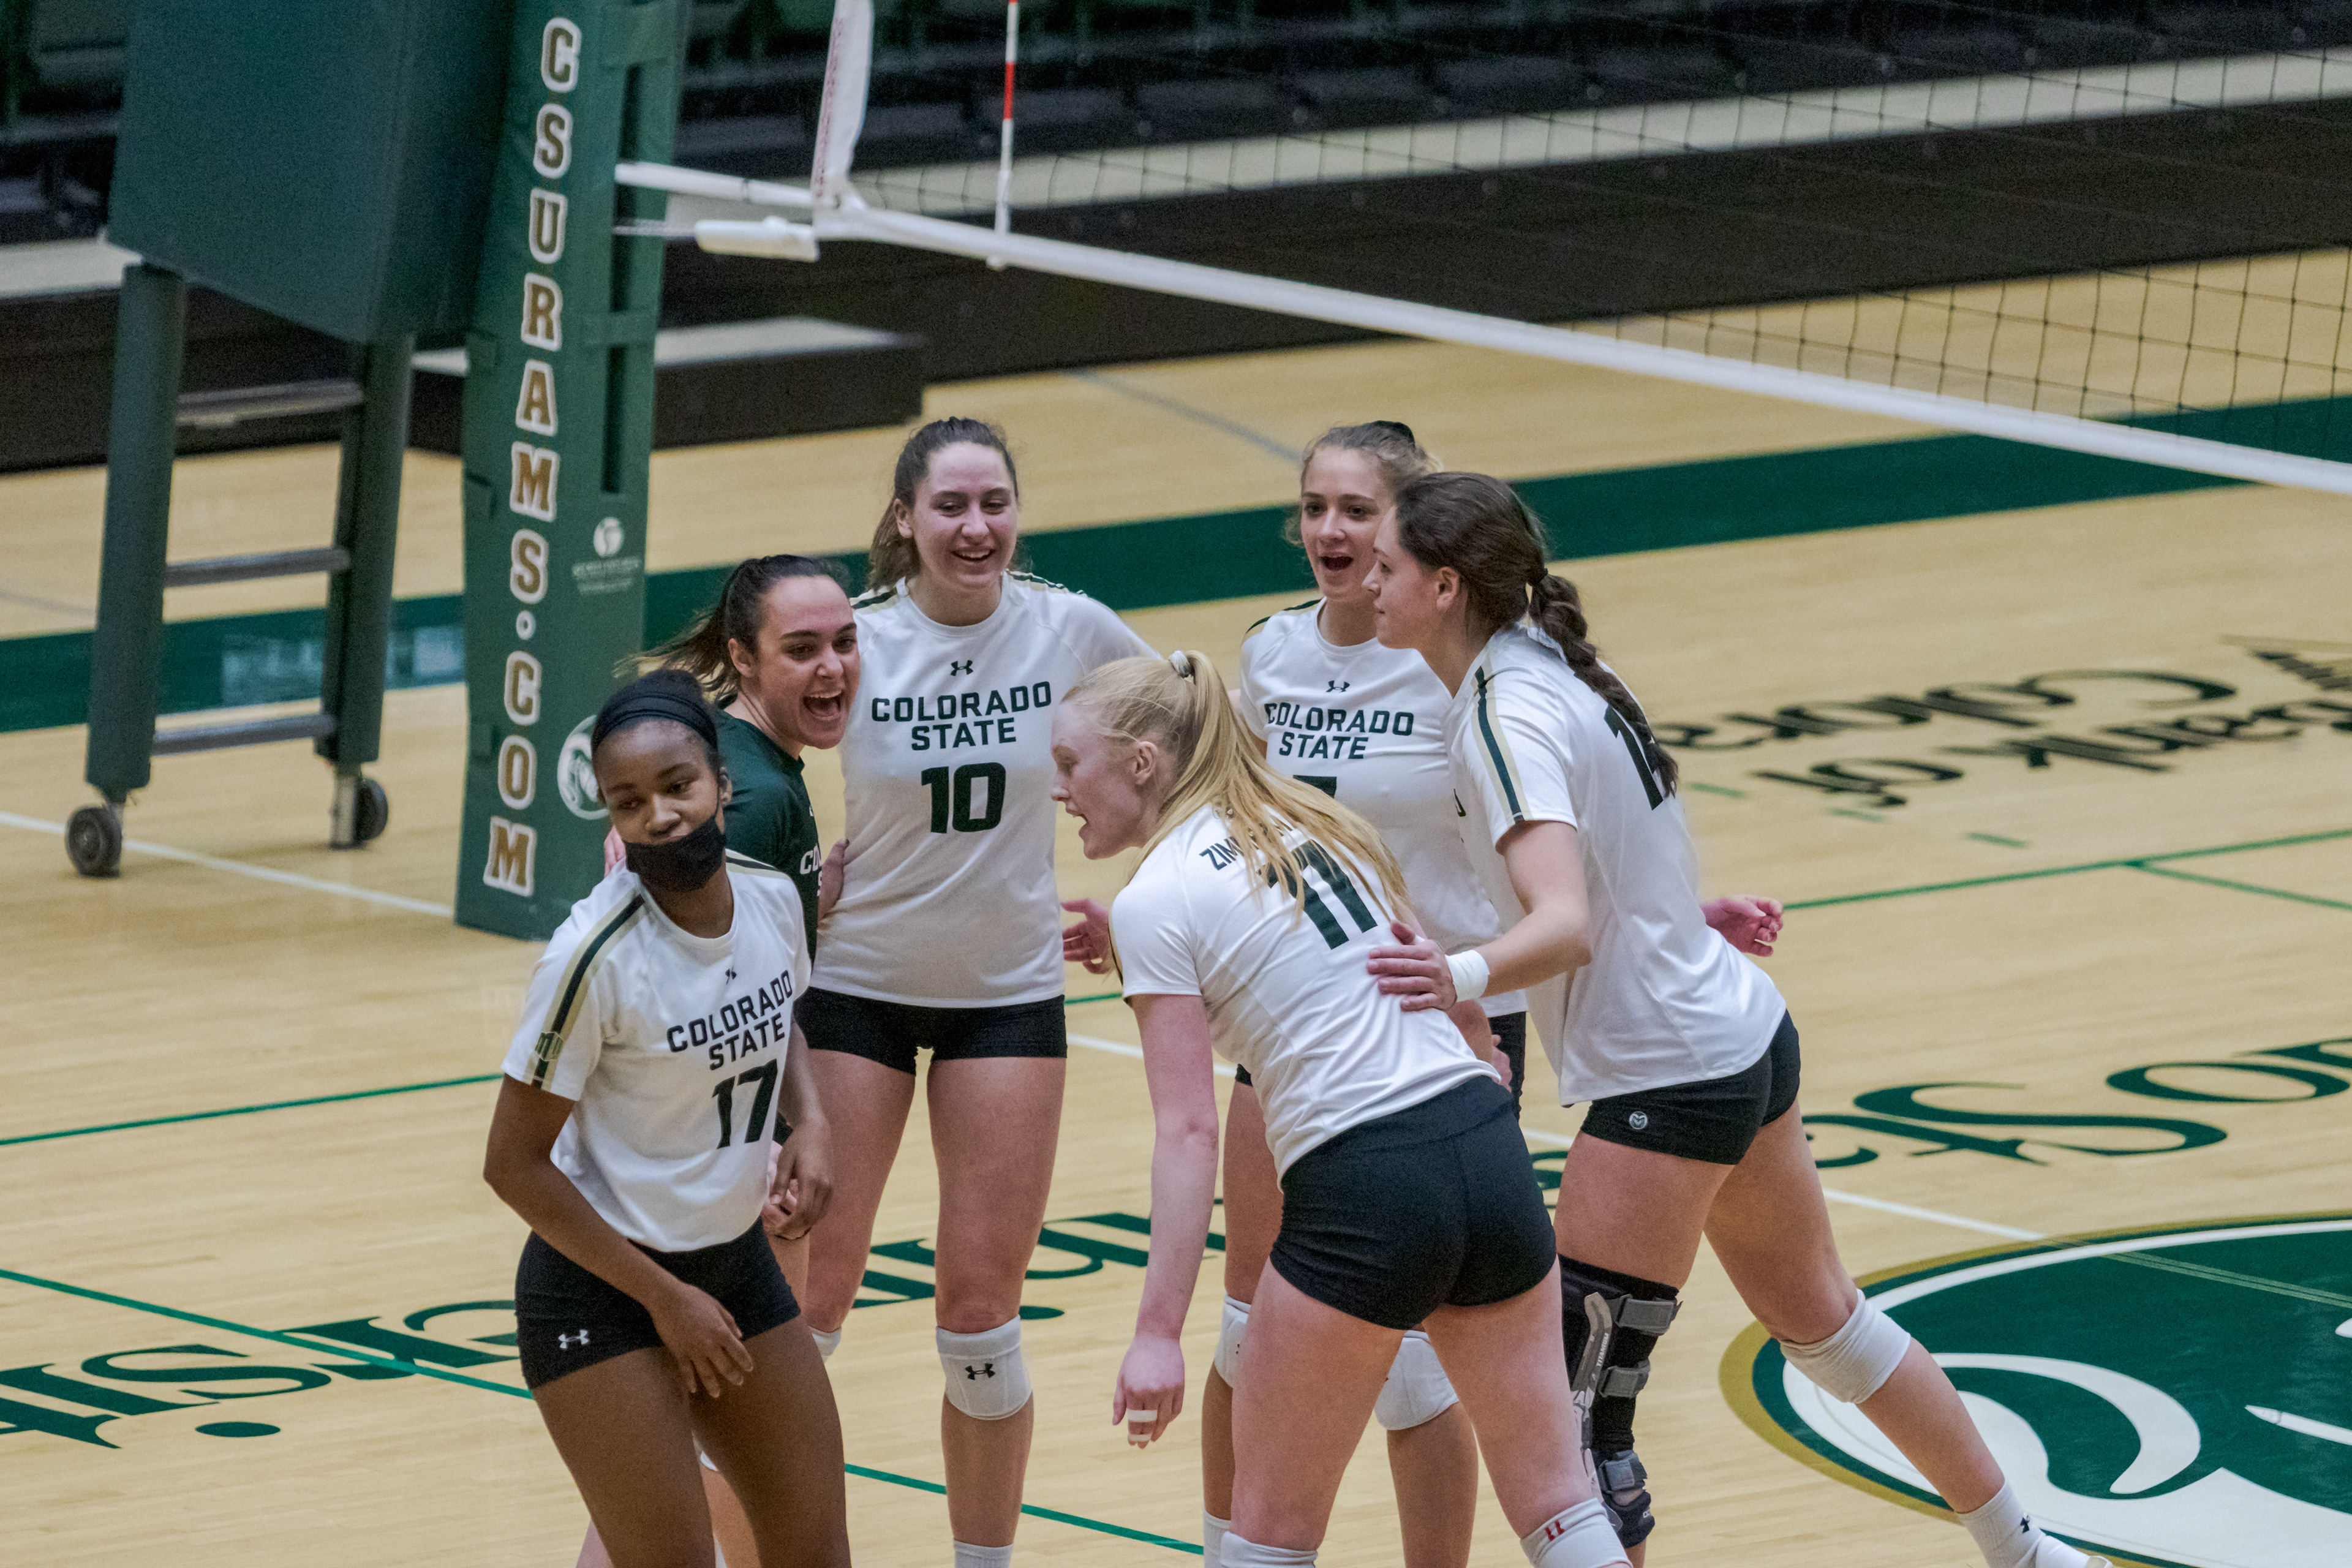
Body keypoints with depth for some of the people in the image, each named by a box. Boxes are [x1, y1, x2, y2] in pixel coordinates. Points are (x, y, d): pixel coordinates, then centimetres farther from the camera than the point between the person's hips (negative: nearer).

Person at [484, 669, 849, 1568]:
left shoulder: (772, 898, -6)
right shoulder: (598, 955, -24)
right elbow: (515, 1164, -19)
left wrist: (805, 1130, -2)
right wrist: (666, 1298, -16)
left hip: (736, 1259, 6)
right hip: (600, 1291, -6)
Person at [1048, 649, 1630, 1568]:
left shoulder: (1155, 902, -5)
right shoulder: (1312, 826, 16)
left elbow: (1188, 1132, -12)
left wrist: (1158, 1332, -13)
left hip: (1363, 1190, -7)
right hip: (1487, 1141, 7)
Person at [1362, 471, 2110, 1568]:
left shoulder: (1510, 717, -22)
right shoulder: (1547, 669, 5)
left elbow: (1566, 927, -35)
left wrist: (1462, 977, -49)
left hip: (1667, 1083, -10)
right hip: (1740, 1035, 10)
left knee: (1580, 1411, -6)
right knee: (1821, 1321, 26)